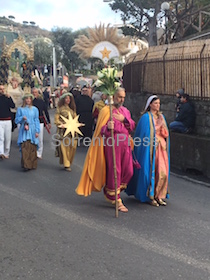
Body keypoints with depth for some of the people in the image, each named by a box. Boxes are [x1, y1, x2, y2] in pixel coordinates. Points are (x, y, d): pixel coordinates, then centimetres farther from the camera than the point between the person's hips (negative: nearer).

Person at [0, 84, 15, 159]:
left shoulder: (7, 97, 8)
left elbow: (13, 106, -7)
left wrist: (9, 98, -18)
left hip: (8, 121, 2)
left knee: (8, 138, 6)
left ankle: (6, 153, 17)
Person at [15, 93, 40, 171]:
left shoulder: (34, 109, 8)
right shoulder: (20, 109, 7)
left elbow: (37, 121, 8)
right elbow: (16, 120, 8)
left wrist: (37, 131, -1)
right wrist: (22, 118, -12)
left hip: (32, 131, 1)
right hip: (24, 131, -1)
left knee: (32, 148, 0)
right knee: (24, 148, -11)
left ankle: (32, 165, 9)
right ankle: (26, 165, -11)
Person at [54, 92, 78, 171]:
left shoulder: (72, 108, 16)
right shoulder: (60, 108, 1)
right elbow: (56, 119, -1)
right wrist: (62, 125, -14)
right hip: (63, 130, -4)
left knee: (73, 146, -4)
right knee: (64, 146, -6)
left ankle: (69, 162, 14)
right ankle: (66, 164, 1)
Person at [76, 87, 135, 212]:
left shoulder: (125, 111, 16)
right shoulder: (107, 110, -4)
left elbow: (132, 127, 8)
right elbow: (101, 130, -10)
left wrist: (124, 120, -10)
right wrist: (108, 128, -32)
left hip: (125, 145, 7)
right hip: (112, 144, -7)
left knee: (128, 171, 7)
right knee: (114, 172, -1)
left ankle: (110, 192, 29)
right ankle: (117, 201, 12)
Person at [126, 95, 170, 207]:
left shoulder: (161, 117, 15)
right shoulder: (146, 117, -5)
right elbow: (143, 133, -7)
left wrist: (164, 133, 3)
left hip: (161, 147, 6)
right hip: (150, 147, -6)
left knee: (163, 172, 1)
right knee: (150, 171, -2)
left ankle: (159, 195, 13)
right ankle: (149, 196, 11)